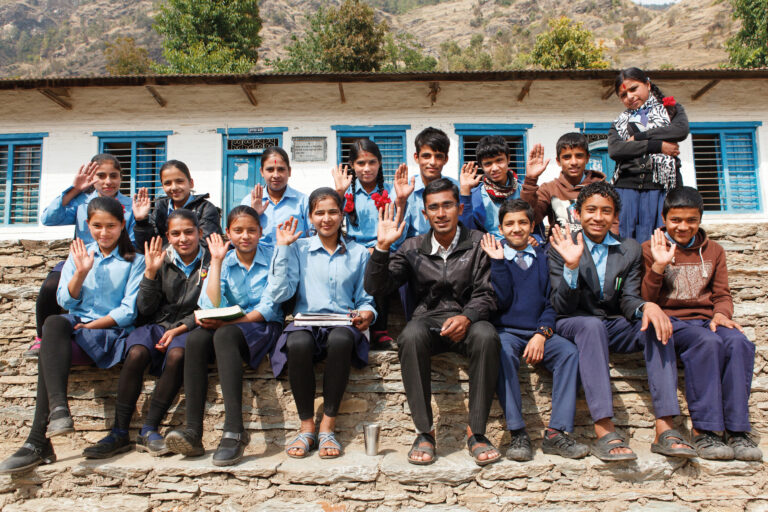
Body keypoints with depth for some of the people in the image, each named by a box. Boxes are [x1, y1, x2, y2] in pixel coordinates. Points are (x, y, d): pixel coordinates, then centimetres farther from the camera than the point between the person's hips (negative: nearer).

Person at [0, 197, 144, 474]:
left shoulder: (134, 261, 6)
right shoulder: (79, 254, 18)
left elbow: (129, 311, -2)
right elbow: (66, 301, 9)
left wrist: (89, 325, -9)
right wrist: (80, 272, -6)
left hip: (112, 334, -3)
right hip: (75, 329, 3)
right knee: (54, 322, -32)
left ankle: (38, 442, -30)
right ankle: (58, 409, -43)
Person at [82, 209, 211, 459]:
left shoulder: (209, 263, 3)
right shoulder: (162, 261, 7)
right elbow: (145, 309, 3)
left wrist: (178, 329, -13)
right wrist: (150, 272, -8)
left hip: (187, 328, -2)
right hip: (157, 324, 2)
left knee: (177, 355, -34)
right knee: (136, 354, -29)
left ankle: (149, 431, -22)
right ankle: (119, 433, -20)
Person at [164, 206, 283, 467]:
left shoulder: (272, 257, 1)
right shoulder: (224, 262, 10)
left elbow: (268, 308, -9)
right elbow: (211, 307, -5)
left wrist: (225, 321, -20)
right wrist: (216, 261, -4)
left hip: (264, 327, -4)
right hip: (227, 325, 4)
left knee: (224, 336, -35)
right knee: (195, 339, -29)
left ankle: (235, 431, -38)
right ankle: (193, 431, -32)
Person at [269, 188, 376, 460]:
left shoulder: (358, 252, 16)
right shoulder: (299, 248, 13)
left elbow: (365, 298, 14)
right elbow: (281, 292, 0)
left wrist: (367, 313, -9)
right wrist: (283, 248, 0)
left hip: (344, 322, 0)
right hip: (306, 320, 0)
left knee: (340, 340, -36)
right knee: (298, 343, -36)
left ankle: (327, 427, -23)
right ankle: (307, 426, -20)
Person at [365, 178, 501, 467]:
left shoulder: (478, 244, 7)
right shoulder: (413, 248, 10)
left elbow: (486, 295, 0)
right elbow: (375, 288, 3)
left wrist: (466, 317, -20)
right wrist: (382, 247, -10)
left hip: (467, 320, 0)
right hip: (427, 319, 1)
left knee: (486, 337, -35)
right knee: (410, 337, -34)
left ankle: (476, 432, -22)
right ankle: (424, 432, -23)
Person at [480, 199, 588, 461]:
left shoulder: (542, 257, 14)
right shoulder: (494, 255, 8)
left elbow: (552, 302, 9)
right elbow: (502, 301, -4)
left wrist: (542, 334, -8)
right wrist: (498, 262, -11)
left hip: (538, 332, 3)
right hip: (505, 331, -2)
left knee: (569, 351, -26)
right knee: (503, 352, -35)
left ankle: (557, 433, -24)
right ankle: (517, 434, -30)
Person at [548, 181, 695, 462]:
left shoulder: (630, 250, 9)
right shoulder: (562, 248, -2)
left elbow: (629, 300, 1)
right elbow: (562, 307, -9)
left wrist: (647, 306, -23)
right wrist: (571, 266, -26)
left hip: (614, 327, 4)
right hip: (574, 325, -3)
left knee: (657, 326, -25)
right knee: (592, 325, -37)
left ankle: (665, 429, -29)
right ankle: (604, 433, -43)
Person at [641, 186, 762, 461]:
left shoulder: (713, 250, 19)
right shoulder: (650, 249, 7)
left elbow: (722, 294, 16)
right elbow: (645, 299, 1)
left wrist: (721, 313, -7)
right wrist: (658, 265, -14)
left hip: (706, 319, 4)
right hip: (670, 320, -3)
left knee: (739, 342, -30)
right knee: (707, 342, -35)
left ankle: (737, 431, -26)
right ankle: (703, 431, -32)